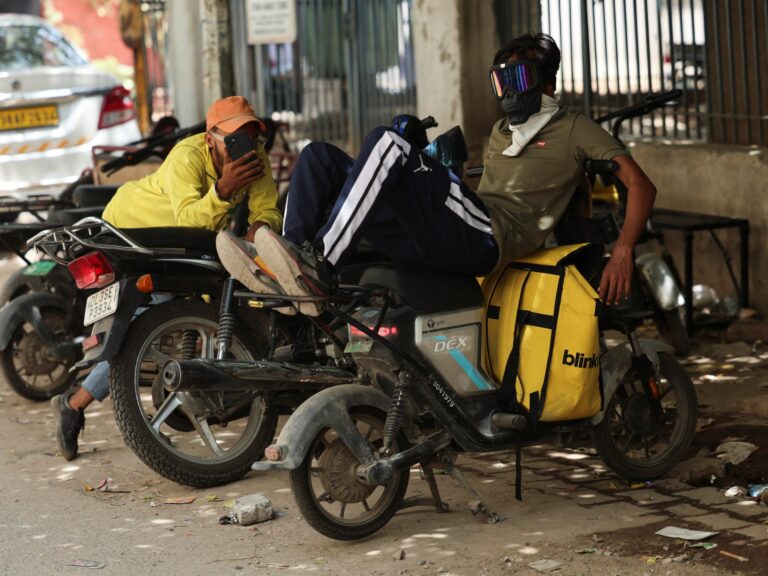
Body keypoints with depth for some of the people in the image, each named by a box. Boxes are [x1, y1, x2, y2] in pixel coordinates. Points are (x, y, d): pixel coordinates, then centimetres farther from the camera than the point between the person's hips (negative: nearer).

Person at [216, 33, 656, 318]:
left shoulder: (573, 129, 13)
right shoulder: (501, 133, 37)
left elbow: (641, 185, 3)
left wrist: (623, 253, -11)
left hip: (487, 239, -8)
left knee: (386, 142, -30)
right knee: (319, 158, -1)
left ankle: (318, 269, -39)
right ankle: (284, 274, -23)